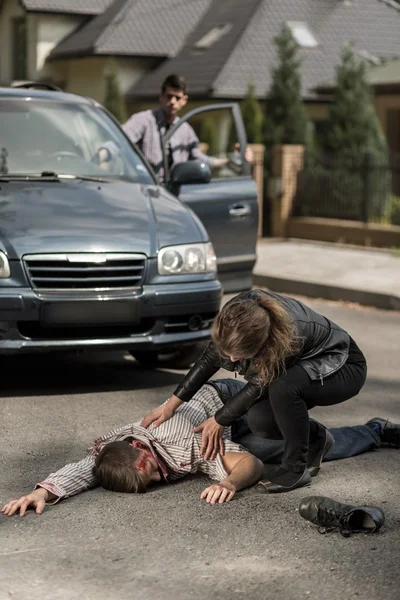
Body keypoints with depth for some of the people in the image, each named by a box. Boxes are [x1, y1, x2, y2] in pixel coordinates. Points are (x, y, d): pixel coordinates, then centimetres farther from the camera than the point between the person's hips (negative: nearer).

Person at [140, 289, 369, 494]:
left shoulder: (290, 337, -41)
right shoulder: (240, 310, -25)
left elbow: (259, 386, -25)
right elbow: (211, 358, -10)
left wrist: (219, 420, -12)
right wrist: (171, 404, -9)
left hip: (344, 368, -6)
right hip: (302, 367, 6)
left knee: (283, 388, -36)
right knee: (260, 418, -18)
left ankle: (296, 468, -18)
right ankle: (315, 438, 10)